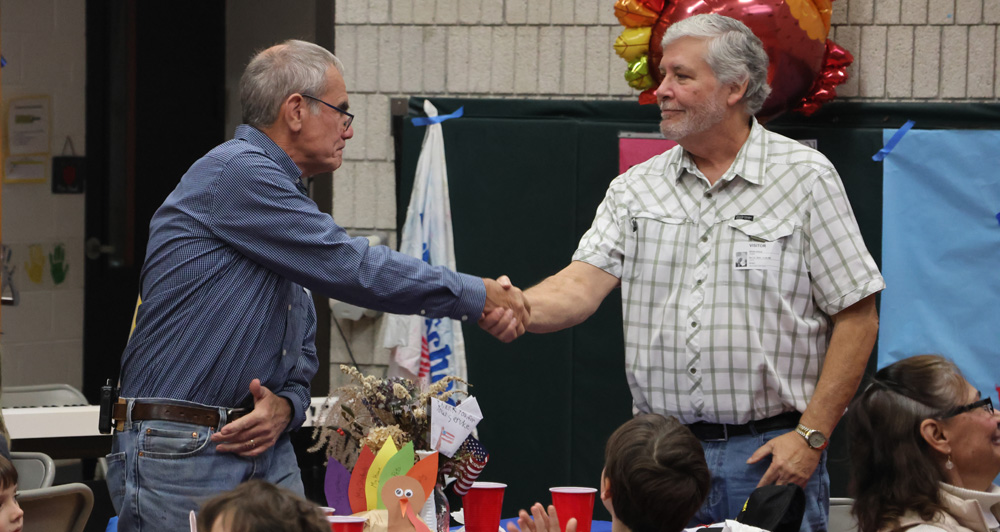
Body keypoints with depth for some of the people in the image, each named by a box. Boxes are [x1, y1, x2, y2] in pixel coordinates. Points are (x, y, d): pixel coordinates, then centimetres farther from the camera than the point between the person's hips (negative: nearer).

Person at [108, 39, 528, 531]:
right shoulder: (236, 172, -10)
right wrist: (477, 296, -6)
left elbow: (301, 356, 22)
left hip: (265, 452, 9)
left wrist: (285, 407, -2)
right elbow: (351, 268, -15)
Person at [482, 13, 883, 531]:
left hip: (770, 454, -3)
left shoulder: (806, 177, -2)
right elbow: (584, 284, -3)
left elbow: (856, 317, -3)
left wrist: (811, 436, -10)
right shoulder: (636, 189, 9)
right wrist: (521, 308, -26)